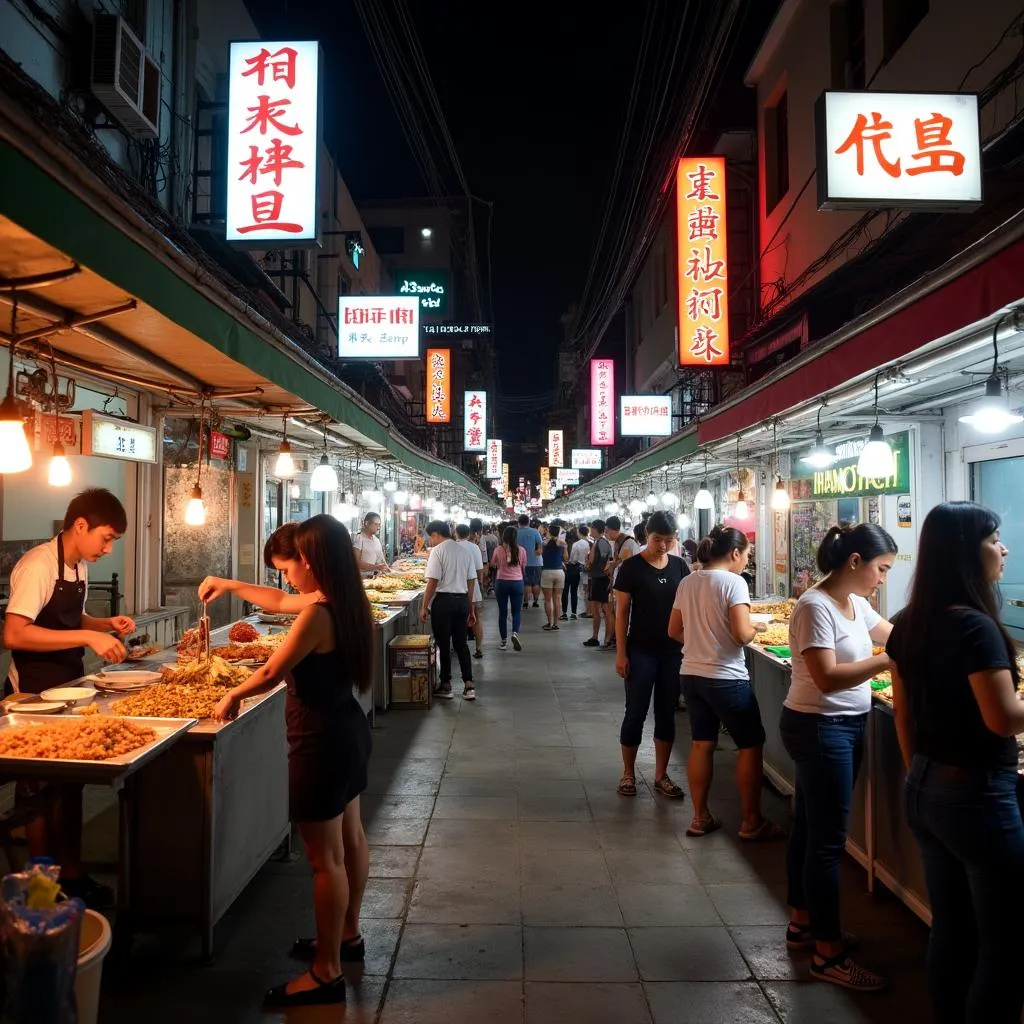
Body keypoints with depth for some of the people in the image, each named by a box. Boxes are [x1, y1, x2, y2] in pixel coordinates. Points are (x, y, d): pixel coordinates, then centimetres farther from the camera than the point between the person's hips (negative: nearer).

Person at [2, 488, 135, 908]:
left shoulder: (80, 566, 7)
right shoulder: (39, 565, -20)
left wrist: (106, 624, 3)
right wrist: (88, 636, -32)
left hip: (69, 689, 8)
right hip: (35, 696, -8)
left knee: (70, 785, 15)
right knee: (40, 794, 5)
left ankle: (72, 876, 27)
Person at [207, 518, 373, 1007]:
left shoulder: (317, 615, -26)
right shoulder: (342, 603, 2)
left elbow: (271, 674, -16)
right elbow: (279, 601, 19)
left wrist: (231, 696, 2)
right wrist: (229, 585, 22)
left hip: (322, 743, -10)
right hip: (348, 731, 10)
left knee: (325, 859, 3)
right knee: (350, 840, 22)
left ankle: (326, 974, 17)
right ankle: (348, 935, 41)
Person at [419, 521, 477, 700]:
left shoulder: (438, 551, -9)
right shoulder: (465, 551, 9)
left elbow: (433, 581, -14)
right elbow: (471, 582, 11)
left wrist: (424, 607, -8)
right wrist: (470, 609, 17)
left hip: (444, 600, -5)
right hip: (462, 600, 6)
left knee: (444, 644, 6)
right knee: (461, 642, 13)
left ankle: (446, 686, 15)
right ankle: (469, 685, 7)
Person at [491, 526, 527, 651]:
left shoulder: (498, 550, -8)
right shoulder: (521, 550, -5)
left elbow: (493, 565, 7)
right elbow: (523, 567, 6)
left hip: (501, 582, 0)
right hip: (517, 582, 0)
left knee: (502, 612, 9)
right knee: (516, 611, 12)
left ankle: (504, 641, 12)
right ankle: (515, 633, -12)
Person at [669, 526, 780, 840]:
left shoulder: (687, 582, 5)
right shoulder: (733, 582, -15)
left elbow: (674, 631, 10)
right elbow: (742, 635, -21)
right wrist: (757, 627, -1)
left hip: (692, 674, 7)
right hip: (726, 678, -7)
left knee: (701, 744, 15)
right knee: (751, 745, 9)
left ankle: (700, 818, 23)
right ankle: (751, 822, 17)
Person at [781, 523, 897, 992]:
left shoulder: (855, 603, 7)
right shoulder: (815, 607, -21)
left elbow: (892, 633, 22)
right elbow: (828, 678, -26)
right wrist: (890, 661, -24)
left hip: (845, 725, 9)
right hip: (820, 728, -9)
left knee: (809, 828, 19)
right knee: (827, 839, 0)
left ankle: (802, 922, 34)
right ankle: (828, 953, 13)